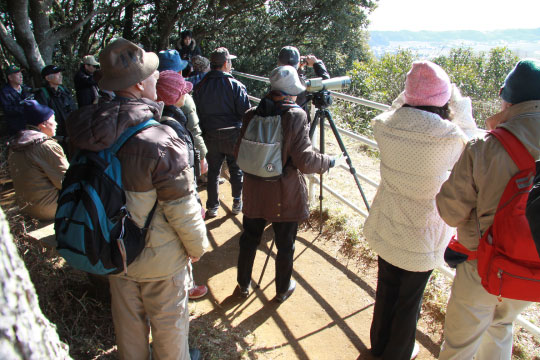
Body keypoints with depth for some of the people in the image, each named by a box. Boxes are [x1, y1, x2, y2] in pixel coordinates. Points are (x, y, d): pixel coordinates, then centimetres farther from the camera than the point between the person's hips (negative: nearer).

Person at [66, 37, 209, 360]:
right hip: (159, 255, -6)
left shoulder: (89, 133, -10)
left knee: (128, 320, 27)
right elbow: (181, 208, -23)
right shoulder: (160, 141, -29)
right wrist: (198, 245, -4)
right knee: (168, 320, 20)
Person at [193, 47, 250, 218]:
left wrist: (202, 131, 10)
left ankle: (212, 207, 19)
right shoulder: (235, 85, -12)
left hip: (210, 136, 3)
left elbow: (196, 114, 2)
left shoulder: (200, 87, -1)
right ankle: (237, 203, 24)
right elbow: (246, 112, -13)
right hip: (233, 135, -2)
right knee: (236, 170, 14)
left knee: (213, 171, 14)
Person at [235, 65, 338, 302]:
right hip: (285, 196, -4)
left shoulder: (252, 115, -3)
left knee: (249, 239, 21)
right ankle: (282, 289, 36)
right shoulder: (296, 116, -16)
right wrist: (328, 162, -2)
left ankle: (243, 284, 39)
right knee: (285, 245, 16)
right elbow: (304, 160, -20)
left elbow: (238, 152, 4)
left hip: (254, 192, 4)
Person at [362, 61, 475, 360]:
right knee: (410, 298, 19)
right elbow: (469, 149, -1)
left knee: (386, 289, 25)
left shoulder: (386, 125, -15)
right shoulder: (450, 138, -25)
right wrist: (459, 103, 2)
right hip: (422, 235, -4)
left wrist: (408, 97, 5)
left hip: (386, 226, 4)